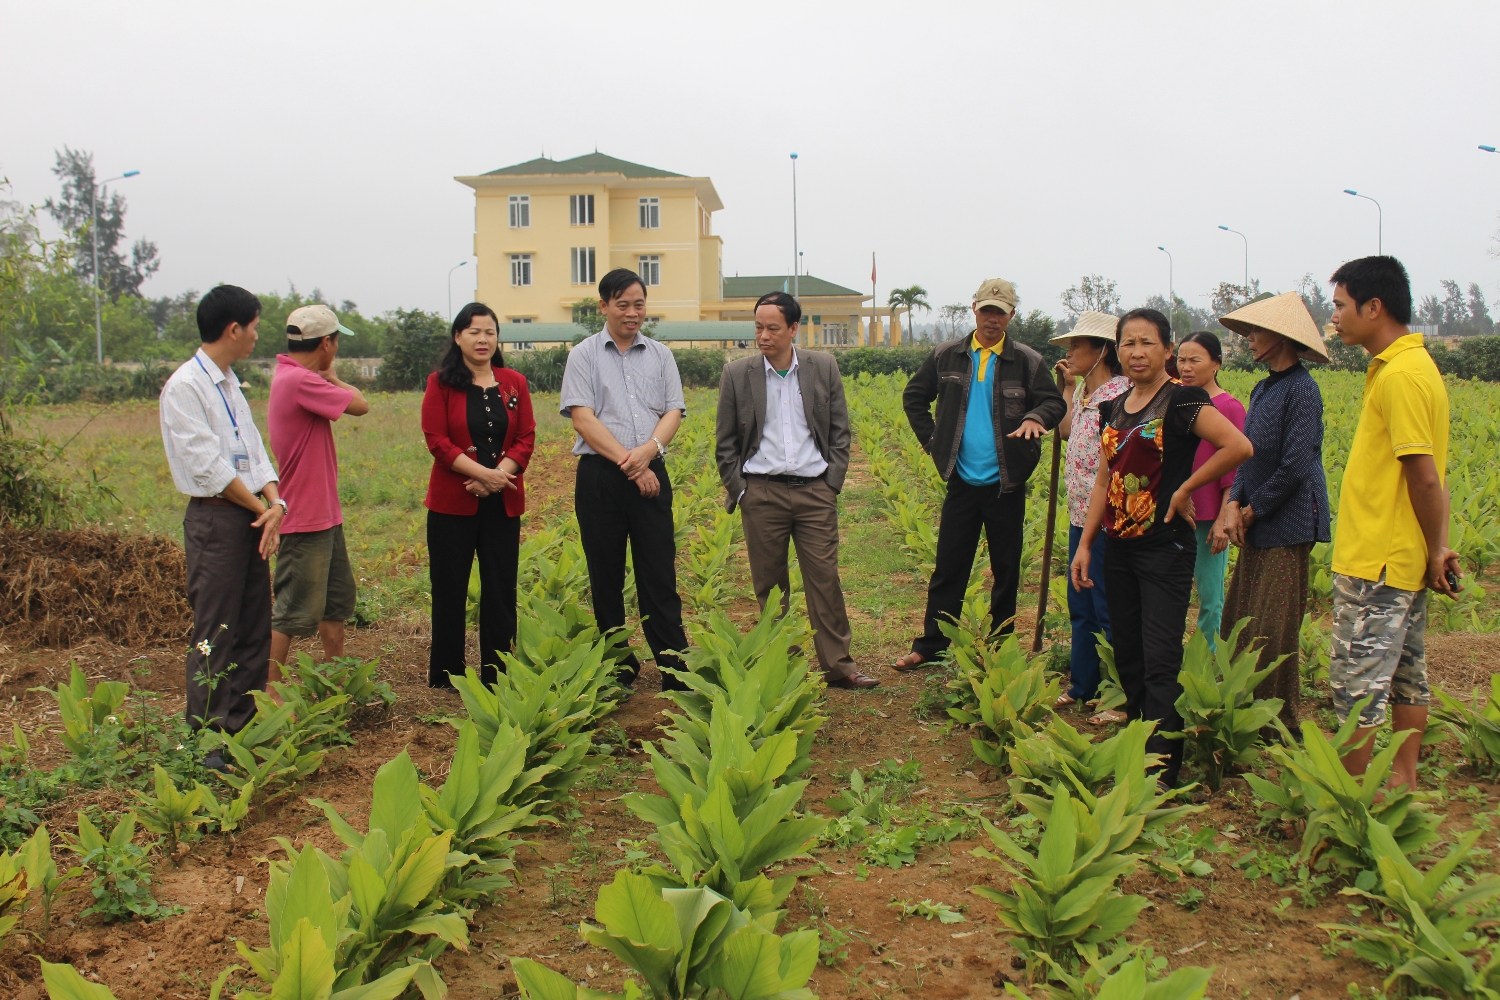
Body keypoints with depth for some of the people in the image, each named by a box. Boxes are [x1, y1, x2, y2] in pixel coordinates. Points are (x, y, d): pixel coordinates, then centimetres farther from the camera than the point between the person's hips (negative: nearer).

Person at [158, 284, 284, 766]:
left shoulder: (231, 384, 15)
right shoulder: (185, 387, -11)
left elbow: (254, 451, 11)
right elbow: (208, 466, -16)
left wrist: (275, 502, -5)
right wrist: (262, 508, -9)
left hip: (251, 515, 8)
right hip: (214, 517, -8)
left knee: (254, 630, 11)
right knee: (215, 635, -4)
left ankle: (243, 727, 22)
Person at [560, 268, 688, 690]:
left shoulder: (660, 355, 13)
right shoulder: (584, 355, 4)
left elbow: (673, 412, 5)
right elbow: (583, 418, -5)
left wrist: (647, 451, -14)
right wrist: (626, 461, -12)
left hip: (651, 473, 2)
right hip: (600, 476, -1)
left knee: (660, 575, 0)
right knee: (606, 576, 5)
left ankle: (674, 667, 4)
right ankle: (617, 667, 15)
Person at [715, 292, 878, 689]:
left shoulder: (824, 367, 4)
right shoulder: (736, 374, 2)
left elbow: (840, 430, 8)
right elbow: (724, 441, 7)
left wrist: (833, 482, 1)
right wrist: (738, 490, 0)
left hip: (815, 491, 0)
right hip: (761, 492, 0)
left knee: (824, 578, 0)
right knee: (768, 584, 5)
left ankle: (838, 665, 9)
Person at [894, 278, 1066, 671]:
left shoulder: (1027, 361, -1)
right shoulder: (947, 356, 4)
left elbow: (1055, 402, -3)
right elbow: (914, 396, 14)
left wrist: (1035, 417, -25)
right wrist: (932, 440, 5)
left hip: (1006, 484, -1)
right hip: (962, 481, 1)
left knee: (1006, 570, 8)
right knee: (948, 568, 6)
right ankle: (930, 645, 15)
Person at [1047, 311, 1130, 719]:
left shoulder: (1122, 392, -15)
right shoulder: (1084, 392, 11)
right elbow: (1067, 431, 26)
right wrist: (1067, 387, 20)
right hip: (1080, 515, 9)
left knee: (1108, 610, -1)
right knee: (1080, 606, 17)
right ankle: (1081, 685, 30)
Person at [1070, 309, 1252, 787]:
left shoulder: (1182, 400, -9)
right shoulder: (1113, 409, 12)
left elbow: (1240, 446, -21)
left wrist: (1185, 488, -14)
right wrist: (1085, 544, 12)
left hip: (1165, 547, -7)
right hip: (1118, 547, 7)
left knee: (1161, 663, -6)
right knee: (1127, 658, 14)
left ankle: (1161, 771, -1)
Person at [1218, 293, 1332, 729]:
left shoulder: (1301, 389, -13)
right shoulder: (1262, 389, 13)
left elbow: (1295, 465, -18)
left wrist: (1252, 510, -9)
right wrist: (1234, 504, -3)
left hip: (1288, 525, -9)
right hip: (1257, 526, 9)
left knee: (1273, 629, -3)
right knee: (1239, 622, 11)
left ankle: (1280, 724, 9)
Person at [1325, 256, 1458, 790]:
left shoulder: (1399, 375, -19)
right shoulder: (1411, 366, 13)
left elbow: (1425, 477, -20)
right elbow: (1431, 477, 13)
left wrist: (1434, 553, -9)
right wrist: (1438, 548, 9)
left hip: (1376, 564, -10)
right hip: (1403, 561, 10)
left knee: (1357, 682, -2)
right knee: (1406, 675, 17)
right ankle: (1402, 782, 27)